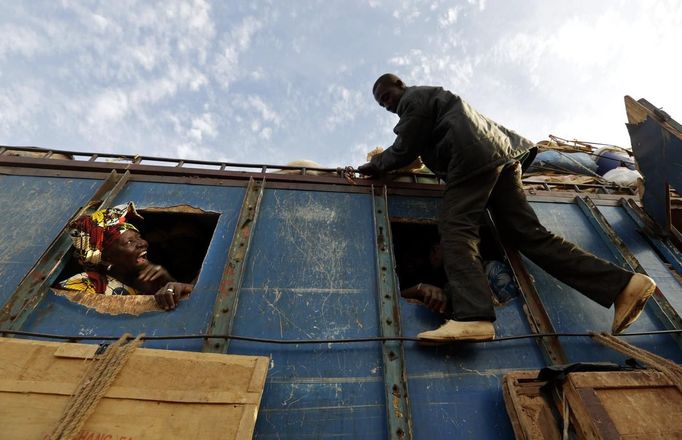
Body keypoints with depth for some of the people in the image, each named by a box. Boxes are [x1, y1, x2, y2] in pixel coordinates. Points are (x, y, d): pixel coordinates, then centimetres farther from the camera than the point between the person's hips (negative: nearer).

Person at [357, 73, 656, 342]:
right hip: (501, 154, 9)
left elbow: (404, 151, 2)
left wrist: (374, 165, 14)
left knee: (455, 228, -24)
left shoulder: (414, 98, 10)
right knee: (528, 233, 0)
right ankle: (622, 284, -3)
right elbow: (419, 150, 38)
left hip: (475, 156, -9)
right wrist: (383, 162, 34)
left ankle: (471, 317, -41)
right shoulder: (432, 96, 39)